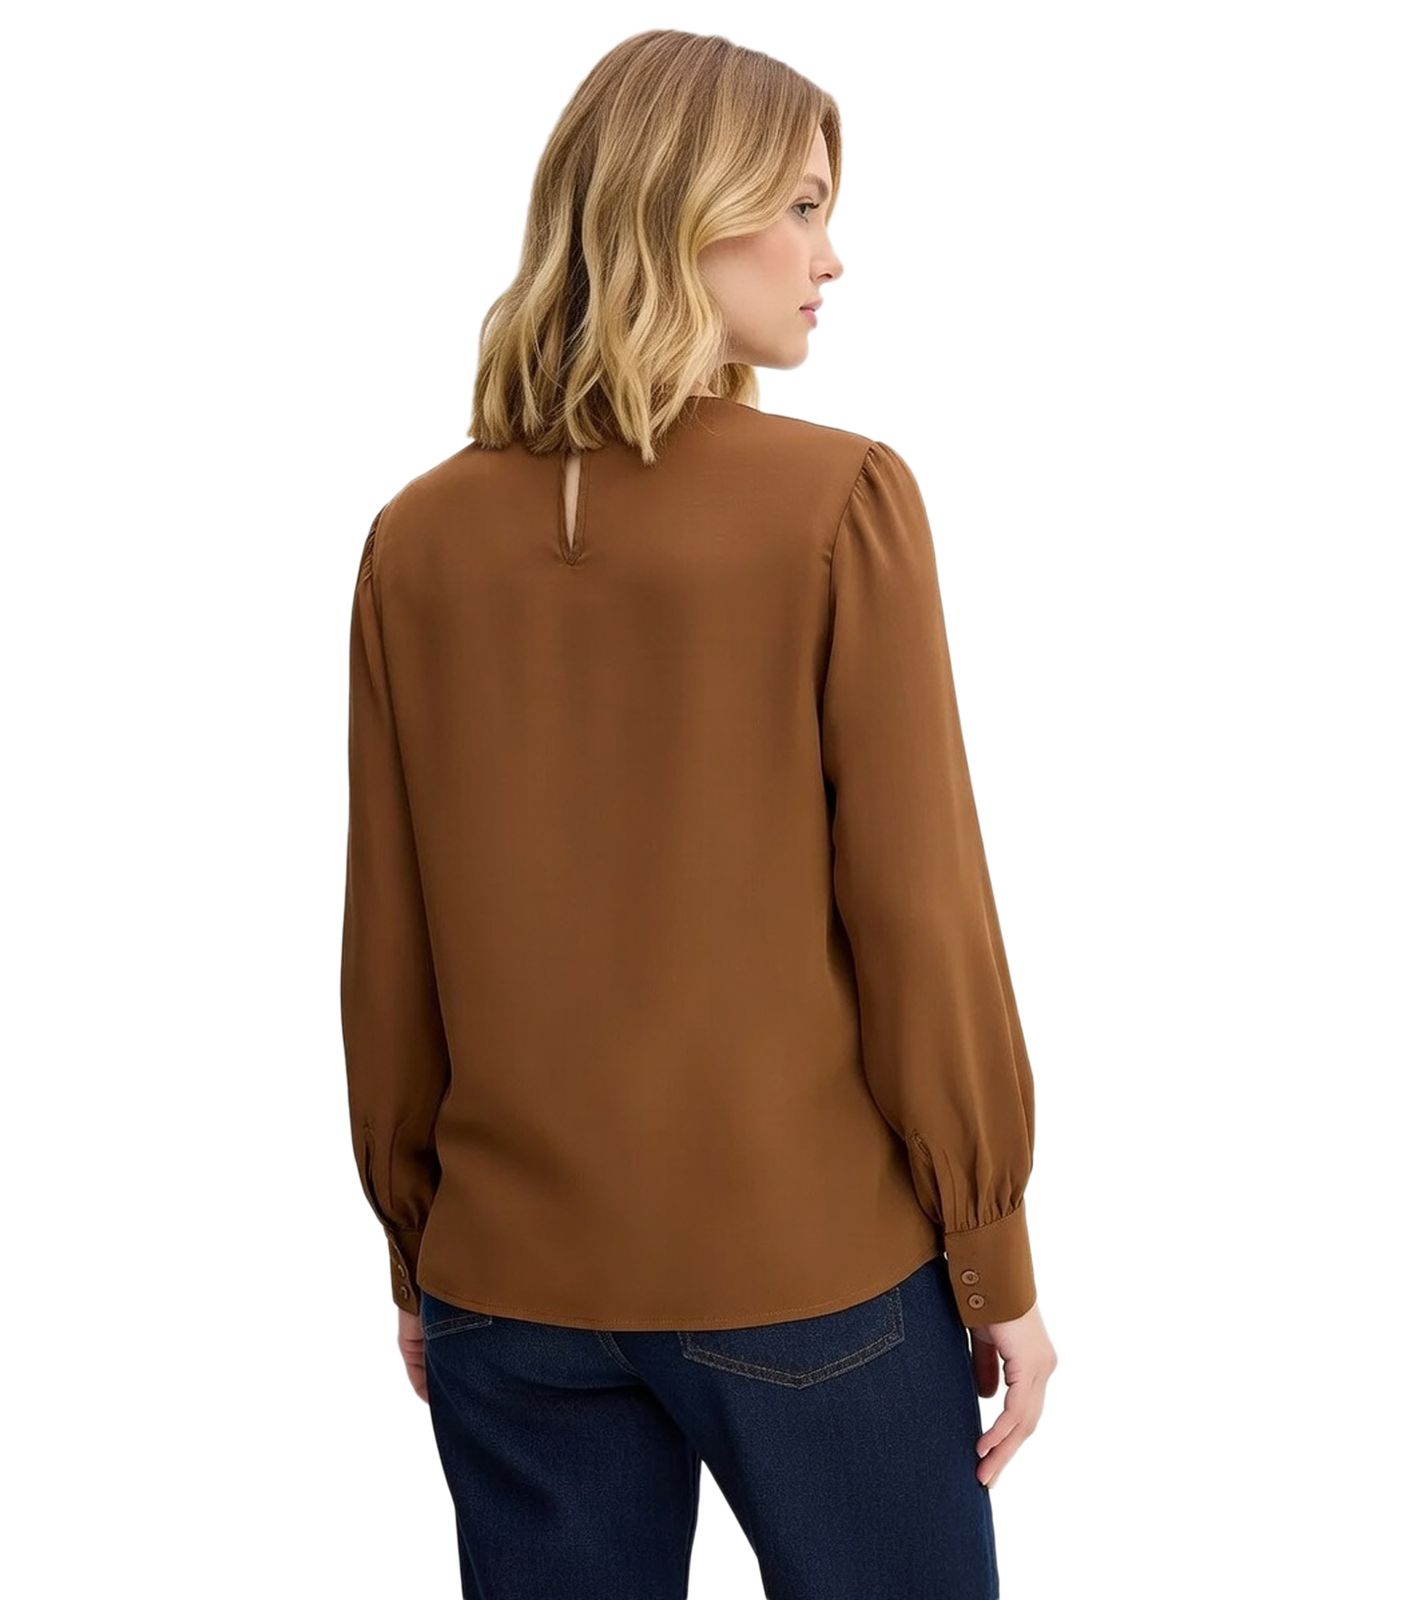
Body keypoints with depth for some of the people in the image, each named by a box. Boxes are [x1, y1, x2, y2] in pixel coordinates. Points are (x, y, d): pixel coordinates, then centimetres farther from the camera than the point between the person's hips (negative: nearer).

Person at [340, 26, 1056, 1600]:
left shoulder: (421, 538, -2)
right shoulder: (840, 501, -12)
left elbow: (386, 945, 1)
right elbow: (917, 911, -12)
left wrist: (414, 1247, 13)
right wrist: (994, 1258, -1)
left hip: (511, 1278, 4)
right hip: (809, 1265, -3)